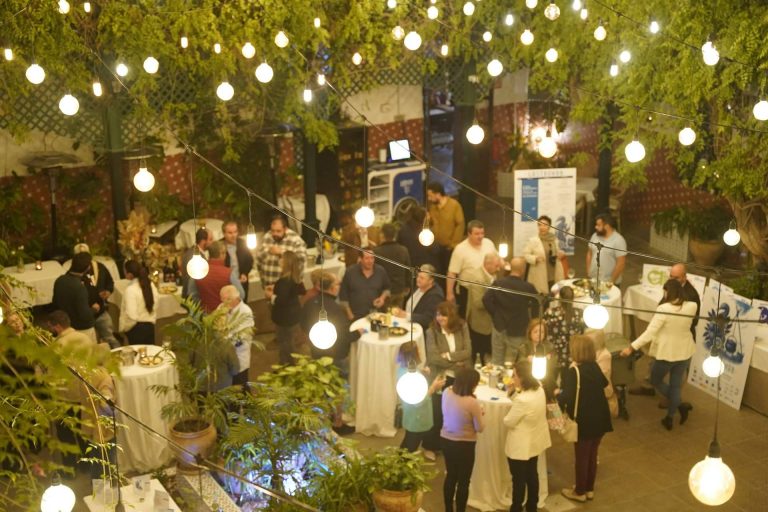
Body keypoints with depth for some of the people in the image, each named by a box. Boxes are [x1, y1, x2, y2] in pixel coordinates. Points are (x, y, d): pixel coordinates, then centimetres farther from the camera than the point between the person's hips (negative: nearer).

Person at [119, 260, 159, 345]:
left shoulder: (131, 290, -19)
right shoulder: (151, 285, 1)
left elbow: (131, 316, -23)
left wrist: (123, 328, -7)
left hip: (137, 328, -6)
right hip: (150, 326, 6)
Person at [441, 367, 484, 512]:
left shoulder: (446, 392, -9)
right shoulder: (472, 402, -27)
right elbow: (480, 428, -14)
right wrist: (480, 413, 4)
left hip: (446, 440, 6)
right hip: (464, 445, -6)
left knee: (451, 476, 23)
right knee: (463, 481, 13)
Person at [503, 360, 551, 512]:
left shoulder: (523, 400, -35)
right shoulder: (539, 389, -7)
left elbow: (508, 422, -24)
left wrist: (507, 416, -2)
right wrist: (513, 391, -8)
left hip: (521, 445, -9)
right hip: (535, 441, 9)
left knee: (519, 478, 10)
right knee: (532, 473, 24)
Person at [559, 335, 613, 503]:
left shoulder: (574, 370, -21)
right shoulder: (594, 366, 1)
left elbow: (568, 396, -29)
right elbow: (604, 384, 19)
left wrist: (558, 395, -10)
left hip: (585, 420, -7)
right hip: (599, 417, 7)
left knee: (581, 457, 10)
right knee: (592, 454, 20)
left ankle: (580, 492, 24)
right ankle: (589, 489, 33)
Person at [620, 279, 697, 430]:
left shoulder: (664, 309, -24)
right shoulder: (691, 307, -9)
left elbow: (650, 333, -26)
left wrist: (631, 347, -23)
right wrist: (679, 285, 11)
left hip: (666, 353, -5)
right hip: (684, 352, 5)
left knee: (656, 381, 19)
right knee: (676, 385, 18)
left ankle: (680, 405, 9)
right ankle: (670, 417, 25)